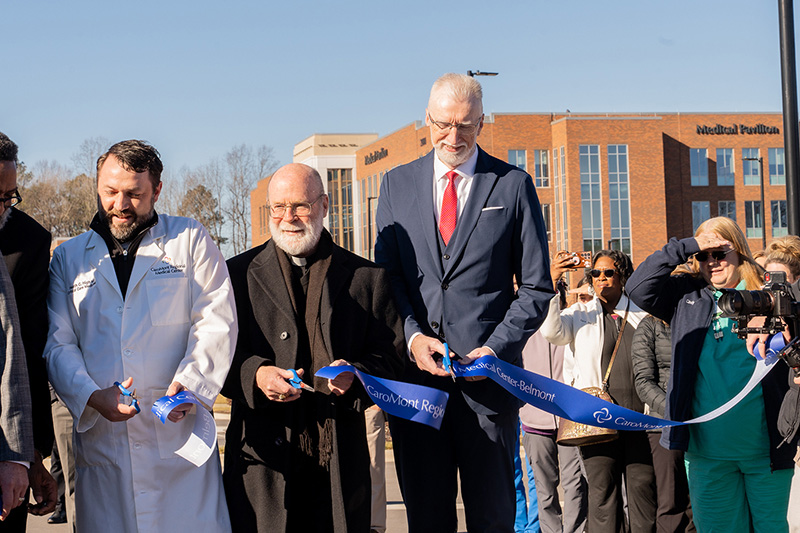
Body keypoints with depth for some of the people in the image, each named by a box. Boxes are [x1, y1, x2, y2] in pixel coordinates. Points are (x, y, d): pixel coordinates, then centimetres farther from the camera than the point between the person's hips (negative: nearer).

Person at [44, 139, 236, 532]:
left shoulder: (190, 240, 9)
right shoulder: (68, 258, 15)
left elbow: (216, 323, 0)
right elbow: (57, 344, 6)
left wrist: (189, 384, -16)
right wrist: (92, 395, -13)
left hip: (179, 430, -2)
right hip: (101, 437, 2)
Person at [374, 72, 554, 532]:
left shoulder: (514, 185, 4)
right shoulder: (397, 184, 11)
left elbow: (536, 288, 3)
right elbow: (387, 276, 9)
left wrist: (496, 349, -11)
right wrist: (412, 336, -8)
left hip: (488, 375, -2)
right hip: (415, 375, 2)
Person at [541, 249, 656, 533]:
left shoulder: (642, 314, 14)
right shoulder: (581, 314, 13)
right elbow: (552, 332, -6)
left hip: (639, 414, 1)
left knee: (643, 485, 0)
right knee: (602, 488, 0)